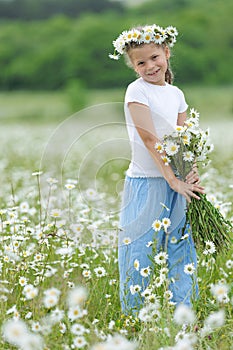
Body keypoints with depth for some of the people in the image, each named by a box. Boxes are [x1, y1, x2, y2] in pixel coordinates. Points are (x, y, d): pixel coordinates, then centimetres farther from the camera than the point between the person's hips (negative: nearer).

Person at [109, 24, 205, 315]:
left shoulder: (176, 94, 9)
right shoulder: (137, 91, -10)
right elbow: (150, 140, -16)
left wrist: (190, 174, -10)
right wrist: (174, 180, -20)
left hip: (175, 183, 6)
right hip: (145, 184, -6)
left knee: (182, 251, 9)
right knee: (140, 253, 0)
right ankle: (133, 318, 12)